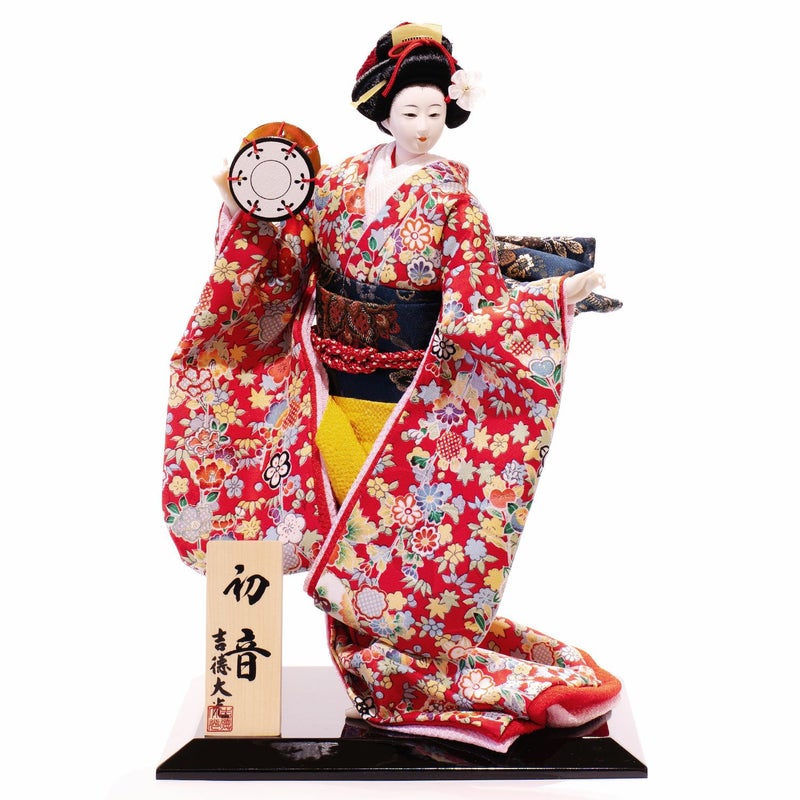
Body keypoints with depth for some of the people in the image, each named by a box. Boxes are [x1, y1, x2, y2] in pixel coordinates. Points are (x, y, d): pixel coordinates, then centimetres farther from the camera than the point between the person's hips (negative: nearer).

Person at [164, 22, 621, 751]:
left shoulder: (453, 201, -7)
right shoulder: (338, 183, 3)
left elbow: (473, 306, -15)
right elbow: (283, 266, 8)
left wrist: (555, 294, -26)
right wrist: (246, 212, -4)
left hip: (408, 397, -3)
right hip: (332, 385, 3)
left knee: (400, 526, 2)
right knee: (339, 520, 9)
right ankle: (365, 657, 29)